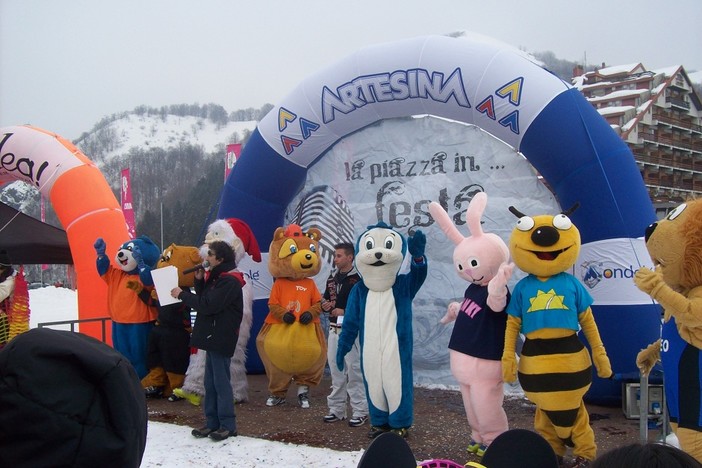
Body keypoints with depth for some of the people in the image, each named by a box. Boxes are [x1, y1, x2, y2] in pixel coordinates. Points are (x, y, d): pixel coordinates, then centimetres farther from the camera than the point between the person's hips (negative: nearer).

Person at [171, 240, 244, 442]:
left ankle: (228, 425, 2)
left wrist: (182, 294, -13)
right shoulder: (216, 277, 16)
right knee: (210, 382, 12)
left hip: (221, 339, -10)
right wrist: (199, 281, 2)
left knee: (221, 382, -5)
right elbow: (205, 299, 16)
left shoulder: (229, 281, -16)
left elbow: (208, 305, -22)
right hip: (212, 336, 10)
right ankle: (212, 422, 19)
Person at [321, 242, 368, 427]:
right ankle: (337, 409, 21)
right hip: (334, 329, 8)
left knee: (354, 370, -5)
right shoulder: (332, 278, 13)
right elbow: (325, 300, 23)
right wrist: (325, 306, 0)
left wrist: (345, 312, -18)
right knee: (335, 370, 12)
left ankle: (360, 411, 3)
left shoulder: (358, 279, -11)